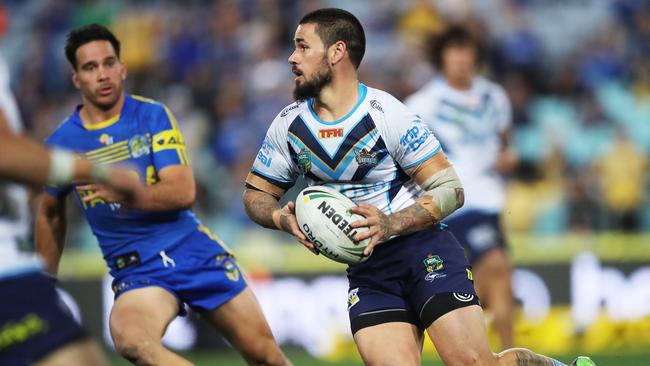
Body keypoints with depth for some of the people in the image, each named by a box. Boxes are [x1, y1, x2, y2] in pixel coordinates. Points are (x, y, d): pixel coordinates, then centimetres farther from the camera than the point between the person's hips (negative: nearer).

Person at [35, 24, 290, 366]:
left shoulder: (152, 115, -3)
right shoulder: (61, 142, 0)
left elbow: (184, 192, -14)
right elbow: (50, 215, 17)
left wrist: (121, 192, -28)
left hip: (194, 248, 0)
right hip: (136, 270, 0)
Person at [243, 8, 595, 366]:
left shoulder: (387, 114, -12)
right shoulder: (288, 126, 2)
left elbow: (450, 190, -11)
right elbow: (256, 193, 14)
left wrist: (390, 225, -25)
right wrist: (282, 218, -10)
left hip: (422, 247, -4)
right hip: (365, 269, 4)